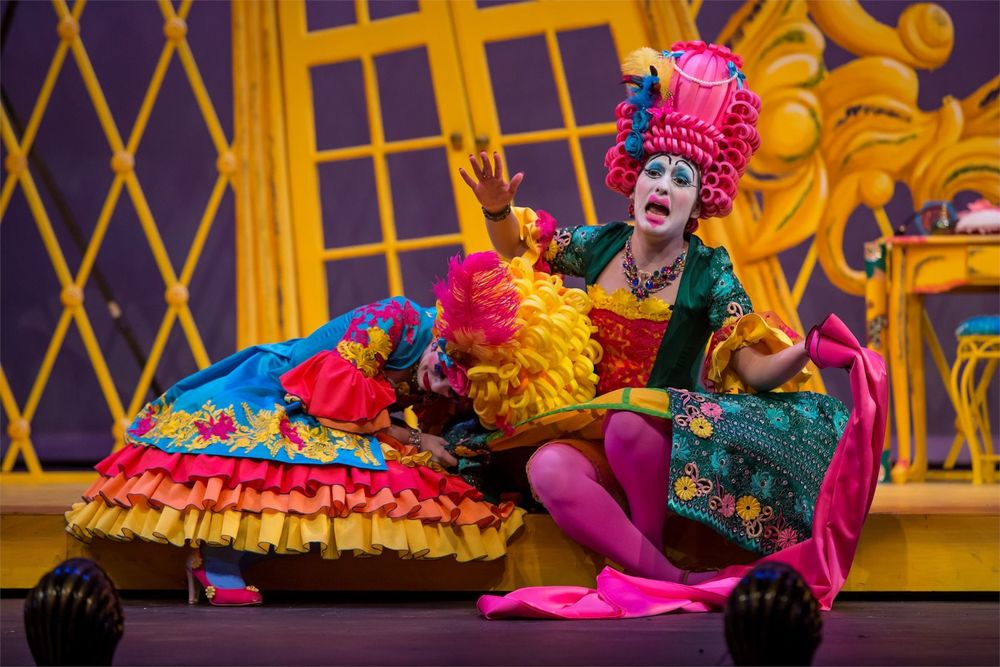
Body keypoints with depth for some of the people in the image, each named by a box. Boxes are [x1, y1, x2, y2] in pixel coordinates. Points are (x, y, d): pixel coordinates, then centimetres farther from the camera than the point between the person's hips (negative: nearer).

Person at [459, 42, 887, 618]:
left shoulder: (709, 273, -6)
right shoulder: (601, 246, 2)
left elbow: (757, 369, -12)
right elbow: (517, 250, 17)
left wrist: (805, 348, -33)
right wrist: (499, 209, -4)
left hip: (664, 441, -2)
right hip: (588, 432, 2)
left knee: (631, 421, -39)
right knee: (550, 472, -33)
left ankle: (653, 545, -13)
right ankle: (675, 580, -30)